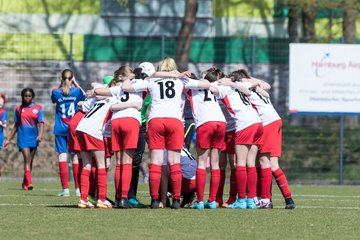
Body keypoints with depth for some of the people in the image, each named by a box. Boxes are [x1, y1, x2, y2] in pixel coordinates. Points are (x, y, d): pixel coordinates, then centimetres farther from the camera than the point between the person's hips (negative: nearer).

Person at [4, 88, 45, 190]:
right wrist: (8, 139, 16)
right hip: (23, 137, -1)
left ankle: (25, 183, 21)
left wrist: (40, 135, -21)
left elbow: (41, 123, -4)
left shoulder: (38, 108, 5)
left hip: (34, 138, 1)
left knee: (30, 161, 8)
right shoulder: (19, 109, 8)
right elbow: (15, 125, 15)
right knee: (27, 159, -16)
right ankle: (29, 183, -26)